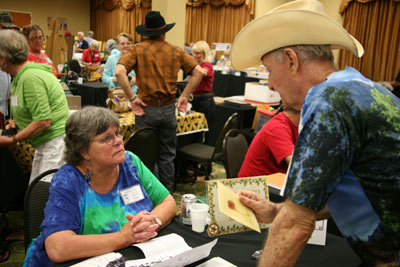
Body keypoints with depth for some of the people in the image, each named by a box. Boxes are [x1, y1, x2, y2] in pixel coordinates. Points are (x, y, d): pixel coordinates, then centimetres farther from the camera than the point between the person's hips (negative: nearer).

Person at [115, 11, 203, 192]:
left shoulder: (137, 50, -2)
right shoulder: (176, 51, 5)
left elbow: (119, 71, -18)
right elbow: (198, 72, 1)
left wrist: (132, 97, -12)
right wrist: (185, 96, 2)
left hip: (146, 109, -2)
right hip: (168, 109, 2)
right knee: (167, 156, 14)